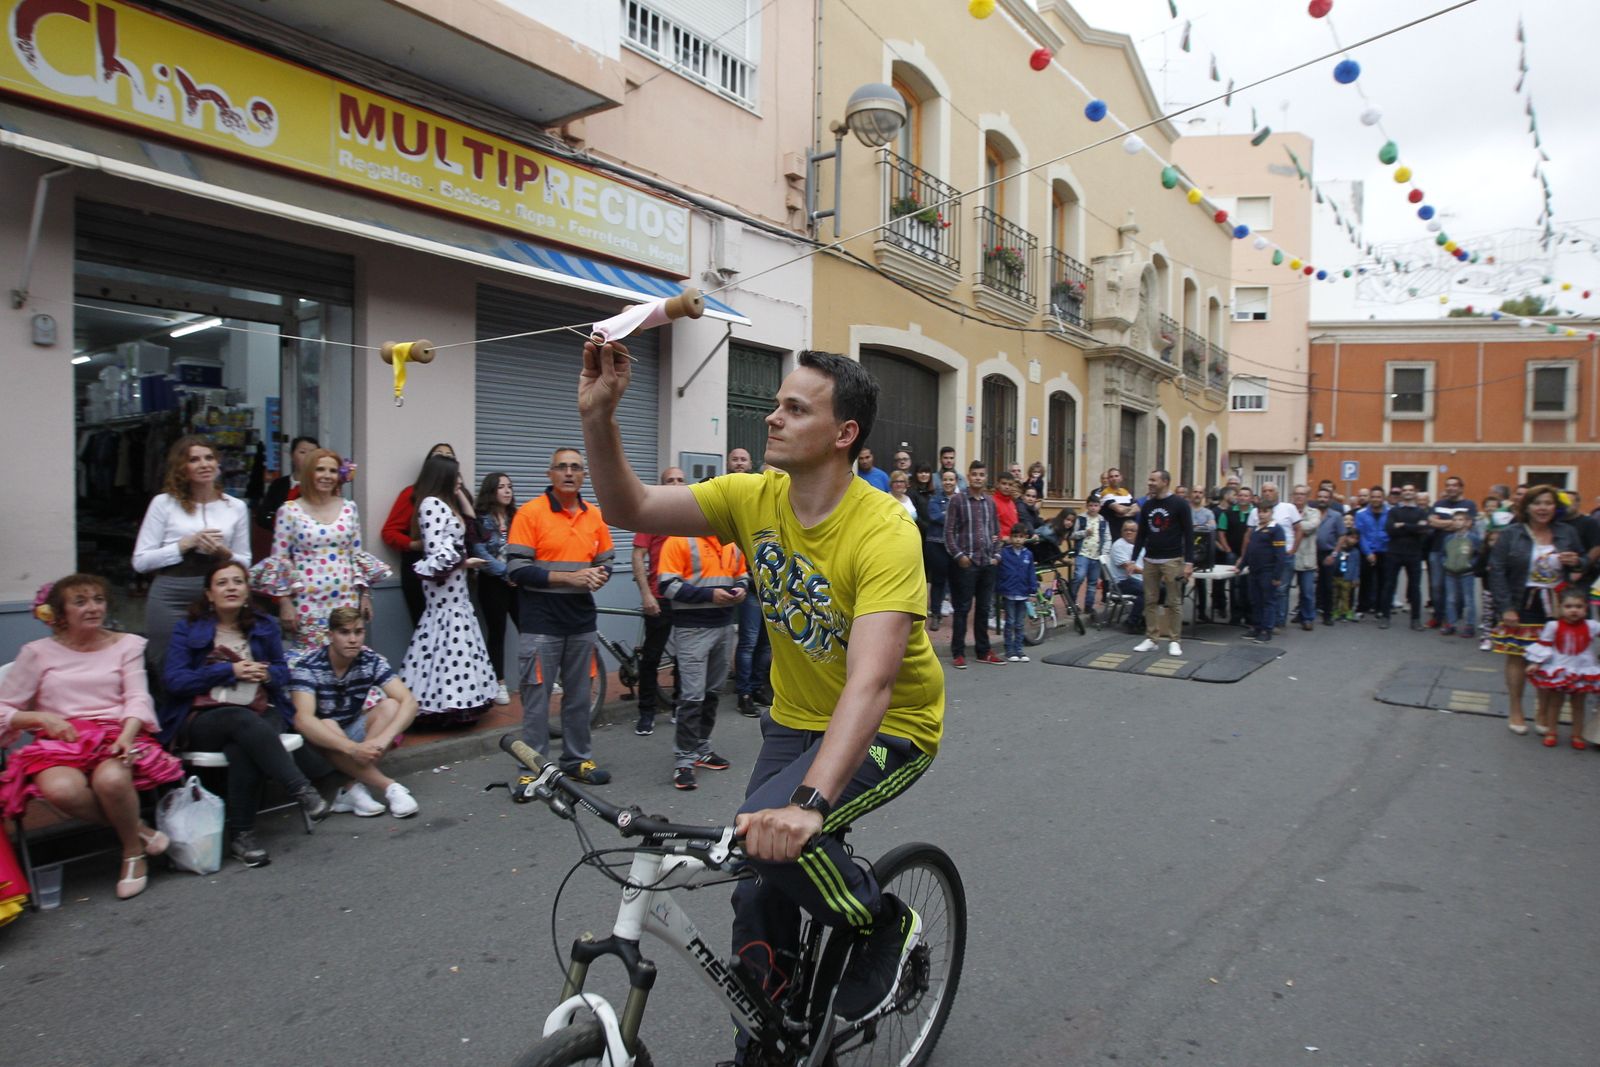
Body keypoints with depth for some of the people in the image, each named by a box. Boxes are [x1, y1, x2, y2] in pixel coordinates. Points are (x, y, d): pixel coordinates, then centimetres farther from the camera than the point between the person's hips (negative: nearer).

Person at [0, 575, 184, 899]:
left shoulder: (127, 644, 13)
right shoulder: (37, 653, 13)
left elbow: (138, 699, 3)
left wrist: (127, 734, -17)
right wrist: (41, 718, -9)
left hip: (116, 735, 0)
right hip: (58, 742, 1)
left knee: (111, 779, -36)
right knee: (61, 789, -35)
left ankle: (132, 849, -7)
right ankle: (137, 829, -9)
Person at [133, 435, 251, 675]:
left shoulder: (236, 507, 9)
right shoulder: (164, 503, 3)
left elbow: (244, 563, 13)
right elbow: (140, 561, 0)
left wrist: (224, 553, -7)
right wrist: (185, 544, -10)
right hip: (171, 599, -1)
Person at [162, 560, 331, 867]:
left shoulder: (265, 626, 17)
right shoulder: (188, 630, 9)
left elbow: (282, 671, 20)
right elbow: (175, 680, -2)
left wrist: (266, 674, -4)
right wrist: (230, 670, -9)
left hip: (262, 716, 2)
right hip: (204, 720, -2)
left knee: (243, 748, -35)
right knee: (244, 719, -37)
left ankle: (240, 834, -27)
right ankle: (302, 790, -40)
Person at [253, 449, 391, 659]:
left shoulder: (349, 508, 7)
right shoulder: (290, 510, 0)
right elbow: (279, 559, 0)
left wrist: (365, 594, 7)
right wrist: (284, 602, -6)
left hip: (346, 598, 2)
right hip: (307, 600, -2)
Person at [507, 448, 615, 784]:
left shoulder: (594, 515, 9)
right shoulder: (530, 513, -7)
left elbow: (605, 562, 17)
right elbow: (518, 569, -12)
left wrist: (598, 576, -7)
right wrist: (570, 577, -19)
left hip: (581, 618, 5)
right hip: (541, 620, -5)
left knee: (579, 695, 13)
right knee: (537, 697, 0)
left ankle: (578, 759, 26)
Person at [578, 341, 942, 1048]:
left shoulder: (883, 531, -28)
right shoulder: (756, 498, -10)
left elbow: (870, 682, -38)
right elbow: (632, 508, -8)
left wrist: (809, 802, -49)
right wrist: (598, 417, -23)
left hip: (889, 727, -5)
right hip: (793, 720, 6)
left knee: (774, 835, -28)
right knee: (760, 903, 8)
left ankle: (883, 922, 4)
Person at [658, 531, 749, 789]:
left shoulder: (731, 542, 10)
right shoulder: (680, 540, -10)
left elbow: (742, 574, 21)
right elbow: (669, 585, -15)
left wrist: (741, 589, -3)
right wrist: (710, 594, -20)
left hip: (724, 626, 7)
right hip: (692, 629, -7)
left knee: (711, 692, 15)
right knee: (693, 696, -7)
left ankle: (701, 749, 28)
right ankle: (684, 760, 1)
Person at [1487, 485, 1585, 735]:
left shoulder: (1567, 533, 7)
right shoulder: (1510, 534, -4)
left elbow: (1583, 565, 18)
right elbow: (1497, 572, -7)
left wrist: (1576, 562, -8)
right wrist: (1505, 608, -13)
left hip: (1556, 608, 3)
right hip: (1522, 608, -2)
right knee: (1517, 658, 3)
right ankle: (1516, 712, 17)